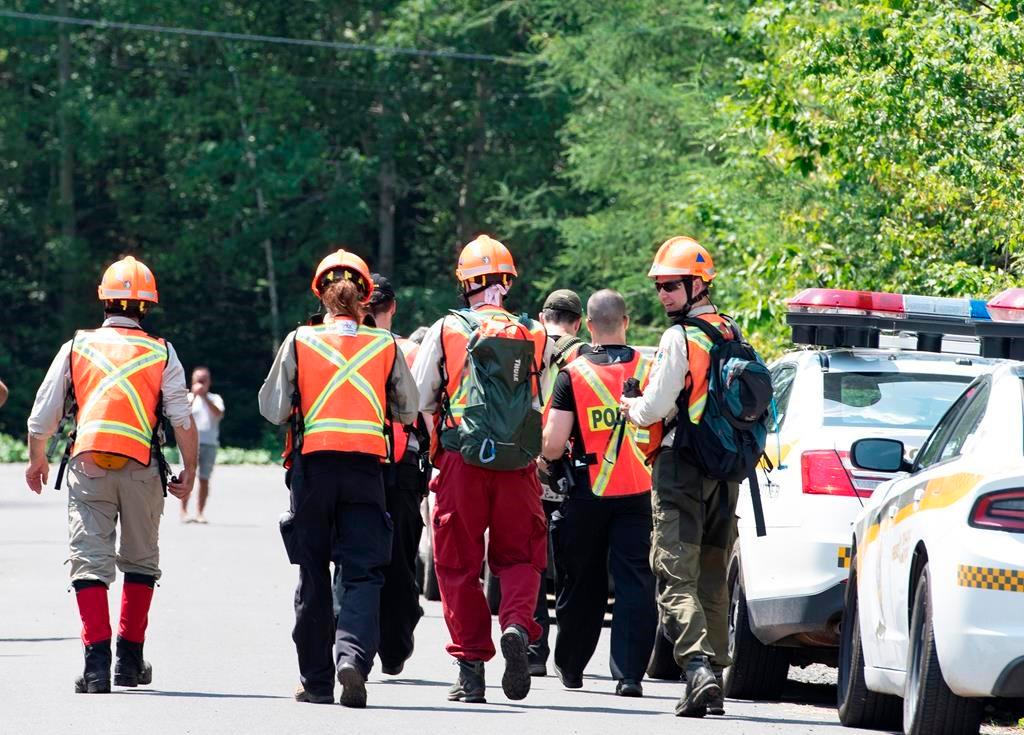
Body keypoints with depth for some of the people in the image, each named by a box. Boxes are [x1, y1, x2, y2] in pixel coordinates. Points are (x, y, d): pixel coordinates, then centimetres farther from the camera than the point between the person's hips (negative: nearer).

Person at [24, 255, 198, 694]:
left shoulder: (76, 348, 7)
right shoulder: (161, 354, 5)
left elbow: (42, 416, 8)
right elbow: (183, 422, 0)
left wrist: (37, 461, 24)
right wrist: (190, 471, 13)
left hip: (87, 465, 0)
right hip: (141, 468, 0)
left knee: (90, 558, -3)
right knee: (140, 560, 16)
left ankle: (96, 661, -17)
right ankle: (130, 659, 19)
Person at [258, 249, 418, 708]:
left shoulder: (299, 342, 0)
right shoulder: (385, 346, 3)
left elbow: (273, 409, 1)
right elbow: (408, 411, 11)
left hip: (313, 464, 0)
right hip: (366, 467, 0)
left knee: (314, 575, 10)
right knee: (363, 572, 1)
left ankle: (316, 680, 13)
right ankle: (354, 656, -23)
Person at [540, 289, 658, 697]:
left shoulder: (572, 374, -6)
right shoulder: (650, 369, -1)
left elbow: (553, 444, -11)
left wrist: (546, 457, 11)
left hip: (588, 494, -1)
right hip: (639, 493, 1)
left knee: (582, 584, 13)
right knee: (635, 585, -1)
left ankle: (570, 666, 27)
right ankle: (629, 674, -9)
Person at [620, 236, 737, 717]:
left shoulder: (680, 337, -12)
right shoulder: (731, 335, 10)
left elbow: (655, 408, -14)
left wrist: (632, 408, 9)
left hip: (681, 470, -7)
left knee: (676, 577, -10)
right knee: (712, 580, 13)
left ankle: (698, 666, -26)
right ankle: (713, 673, 14)